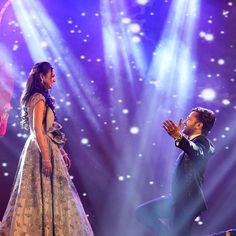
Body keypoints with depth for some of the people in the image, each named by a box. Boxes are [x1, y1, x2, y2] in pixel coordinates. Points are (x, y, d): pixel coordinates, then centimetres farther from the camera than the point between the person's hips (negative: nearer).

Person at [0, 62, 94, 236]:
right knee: (46, 192, -6)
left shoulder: (41, 98, 16)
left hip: (47, 148, 10)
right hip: (43, 150, -10)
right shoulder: (39, 99, -13)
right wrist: (46, 157, -23)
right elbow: (38, 131, -20)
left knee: (41, 192, 11)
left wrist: (62, 151, 20)